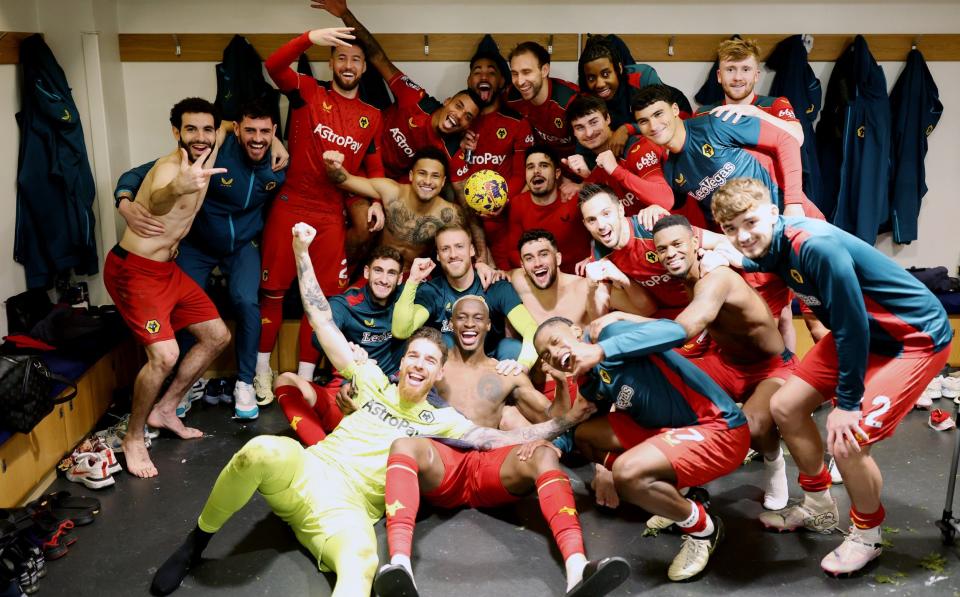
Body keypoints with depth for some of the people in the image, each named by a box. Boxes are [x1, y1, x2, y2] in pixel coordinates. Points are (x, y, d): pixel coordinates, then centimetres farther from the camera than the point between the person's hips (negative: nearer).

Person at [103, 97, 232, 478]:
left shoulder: (208, 156, 1)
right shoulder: (169, 167, -24)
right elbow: (156, 203, -49)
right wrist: (176, 188, -75)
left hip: (167, 268, 9)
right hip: (133, 270, -9)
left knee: (218, 336, 11)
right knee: (165, 355, -22)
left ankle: (165, 410, 24)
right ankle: (133, 438, 0)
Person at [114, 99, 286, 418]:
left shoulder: (279, 162, -18)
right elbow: (141, 172, -29)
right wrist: (126, 203, -49)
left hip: (242, 245, 1)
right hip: (197, 244, -1)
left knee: (246, 302, -21)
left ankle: (245, 383, -2)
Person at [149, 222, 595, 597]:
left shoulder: (442, 420, 17)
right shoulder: (374, 383, 16)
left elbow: (501, 439, 12)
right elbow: (324, 324, 13)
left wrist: (565, 420, 2)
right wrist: (302, 254, 10)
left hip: (349, 506, 0)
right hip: (307, 471, 1)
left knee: (361, 559, -38)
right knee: (264, 450, -36)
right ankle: (195, 544, -12)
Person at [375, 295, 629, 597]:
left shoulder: (508, 375, 25)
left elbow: (551, 419, 18)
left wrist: (563, 381, 0)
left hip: (489, 468, 2)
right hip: (441, 464, -1)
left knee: (544, 454, -30)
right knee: (404, 444, -36)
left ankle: (577, 568, -52)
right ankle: (400, 564, -58)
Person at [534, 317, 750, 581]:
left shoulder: (610, 333, -15)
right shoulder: (591, 388, 8)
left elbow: (674, 331, -31)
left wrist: (601, 350, -35)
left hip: (720, 429, -9)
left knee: (627, 473, -29)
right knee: (585, 435, 8)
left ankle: (702, 527, -1)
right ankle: (673, 498, 14)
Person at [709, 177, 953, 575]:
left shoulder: (817, 246, -32)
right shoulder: (776, 244, -8)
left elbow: (852, 326, -27)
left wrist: (847, 403, -19)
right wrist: (743, 263, 7)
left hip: (918, 337, -9)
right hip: (860, 332, 9)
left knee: (847, 441, -18)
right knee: (785, 407, 6)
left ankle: (867, 535, 12)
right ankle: (819, 508, 27)